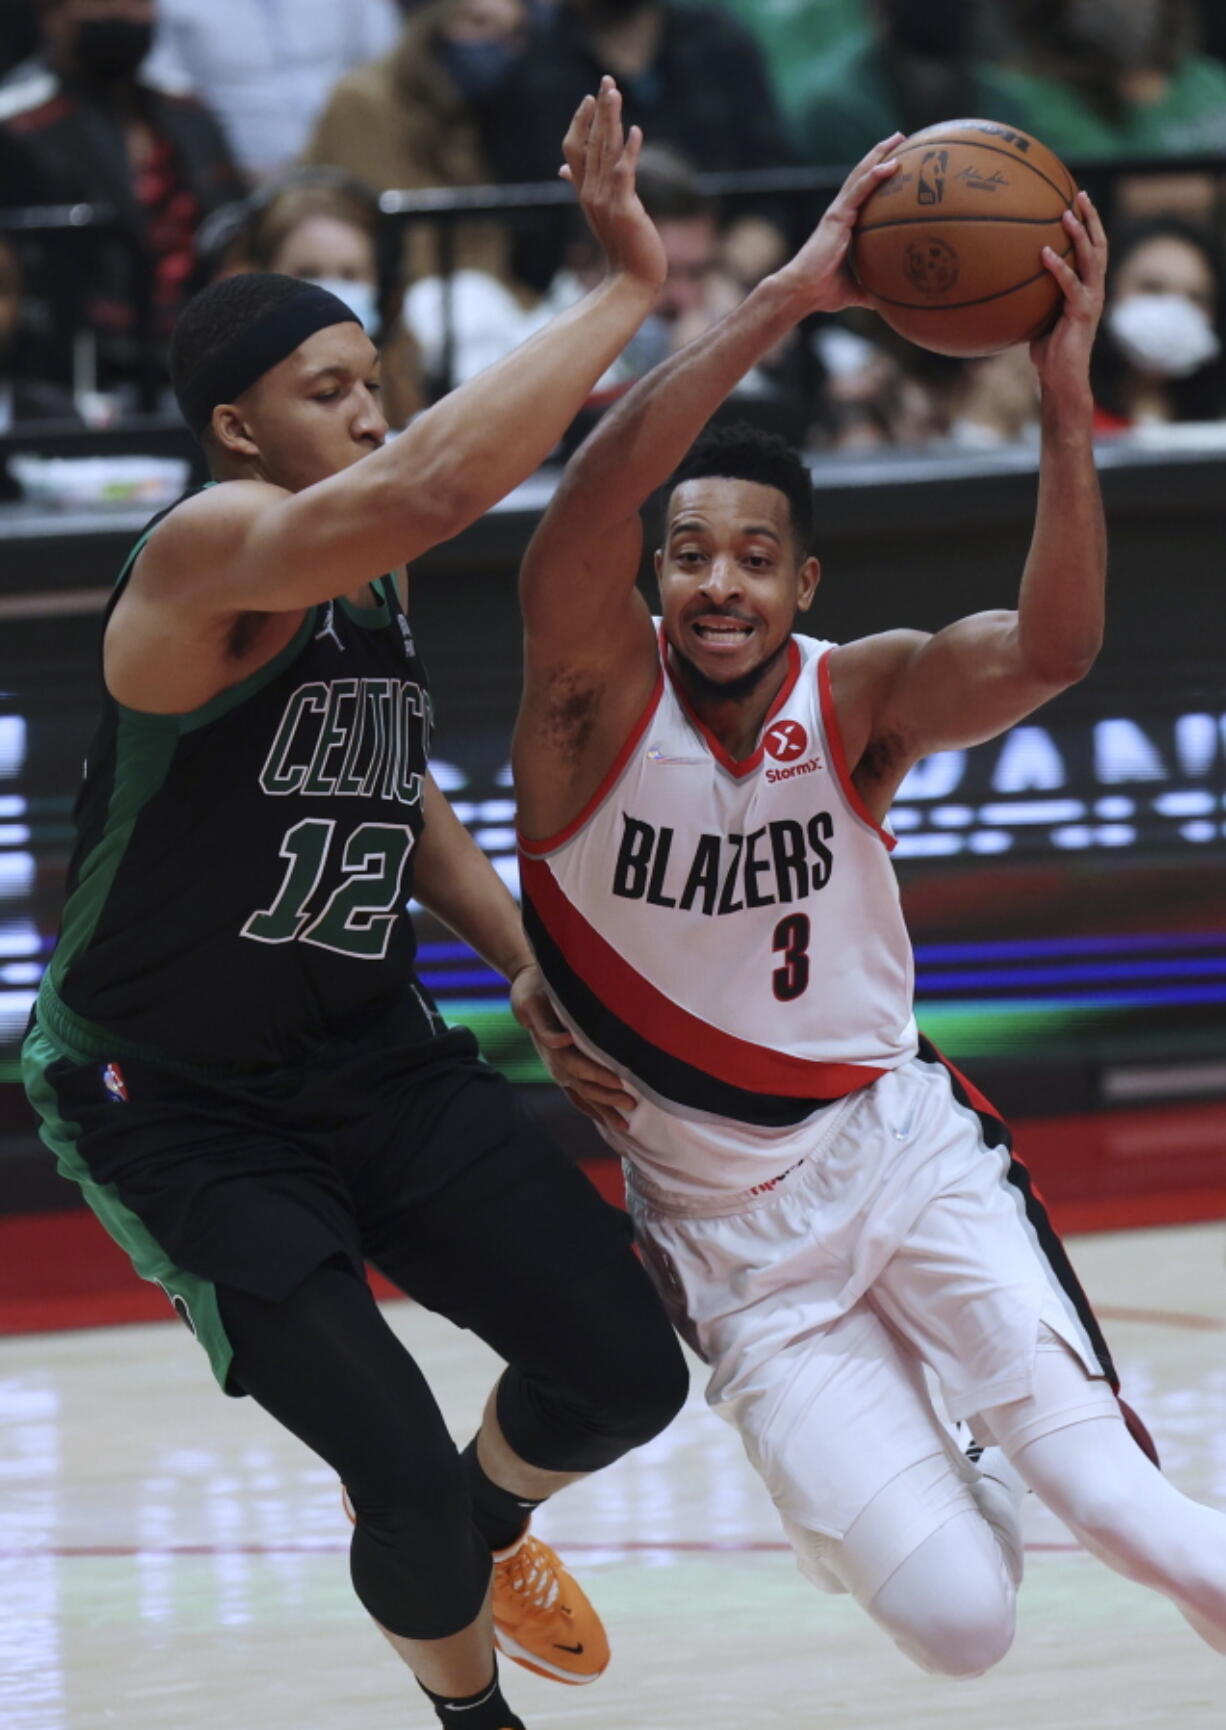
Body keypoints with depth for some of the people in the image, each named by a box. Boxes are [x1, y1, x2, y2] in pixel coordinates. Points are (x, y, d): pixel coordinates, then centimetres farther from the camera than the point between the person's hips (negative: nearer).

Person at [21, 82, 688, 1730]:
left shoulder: (370, 575, 4)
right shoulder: (212, 551, -24)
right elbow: (429, 486, -45)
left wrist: (525, 959, 8)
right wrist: (626, 289, -40)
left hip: (372, 1053, 8)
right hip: (178, 1105, -8)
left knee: (624, 1369, -1)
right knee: (404, 1480, -15)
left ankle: (493, 1523, 35)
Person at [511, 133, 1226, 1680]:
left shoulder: (857, 699, -7)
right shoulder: (596, 698, -12)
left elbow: (1051, 647, -26)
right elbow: (580, 518, -33)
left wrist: (1064, 397, -39)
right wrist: (787, 299, -39)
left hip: (898, 1140, 1)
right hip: (737, 1231, -1)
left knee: (1093, 1478, -28)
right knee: (960, 1623, -10)